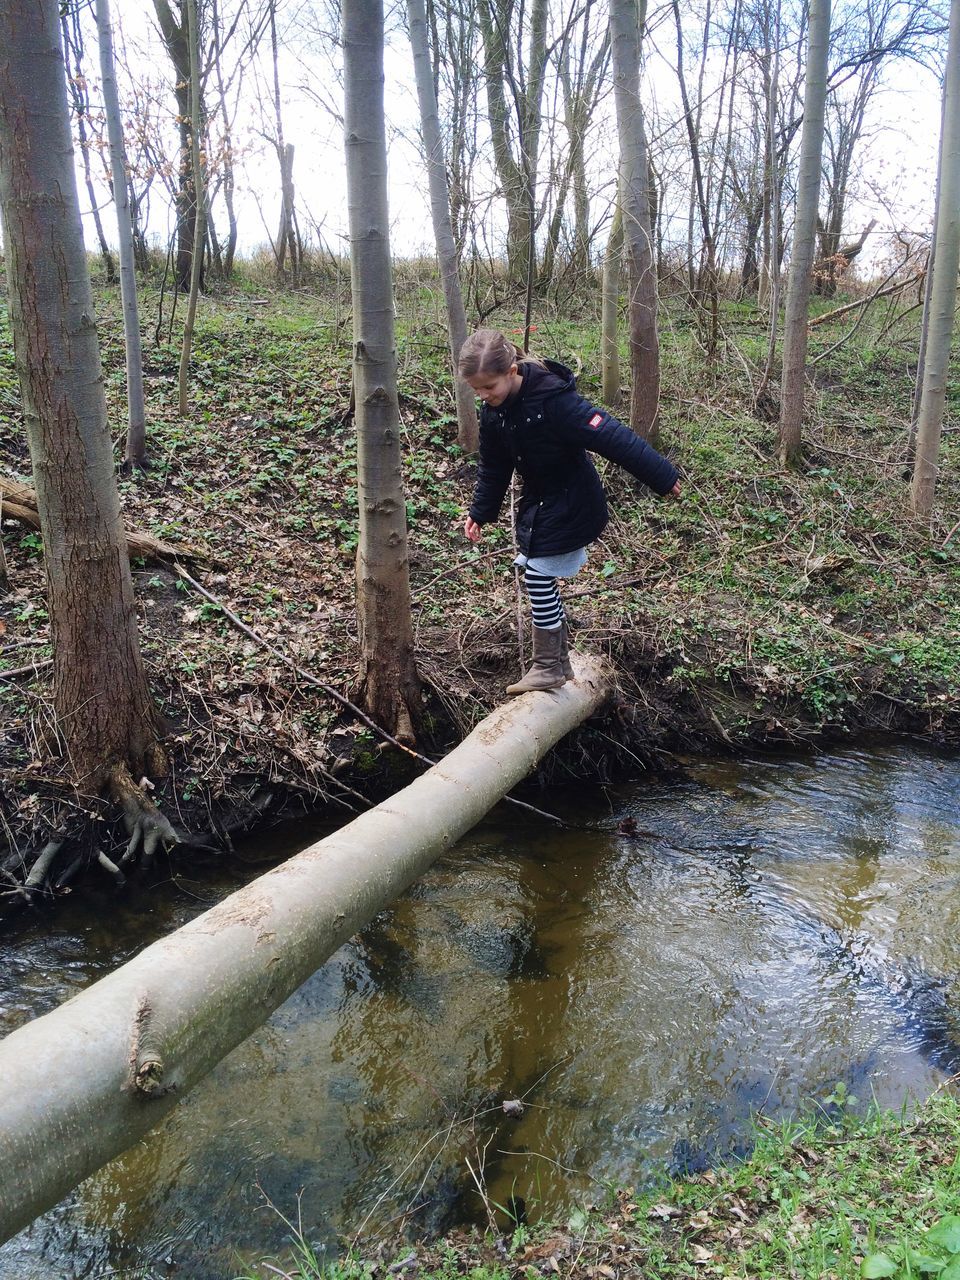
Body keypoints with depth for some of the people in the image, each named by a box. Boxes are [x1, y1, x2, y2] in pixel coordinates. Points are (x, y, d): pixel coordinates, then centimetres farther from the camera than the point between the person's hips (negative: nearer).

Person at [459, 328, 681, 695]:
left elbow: (612, 436, -30)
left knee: (538, 576, -8)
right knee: (538, 576, 12)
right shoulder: (494, 411, -5)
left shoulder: (553, 399, -30)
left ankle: (548, 667, 6)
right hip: (539, 501, 8)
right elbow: (493, 467, 10)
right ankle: (560, 660, 26)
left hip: (571, 505, -8)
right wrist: (479, 512, 8)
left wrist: (662, 476, -28)